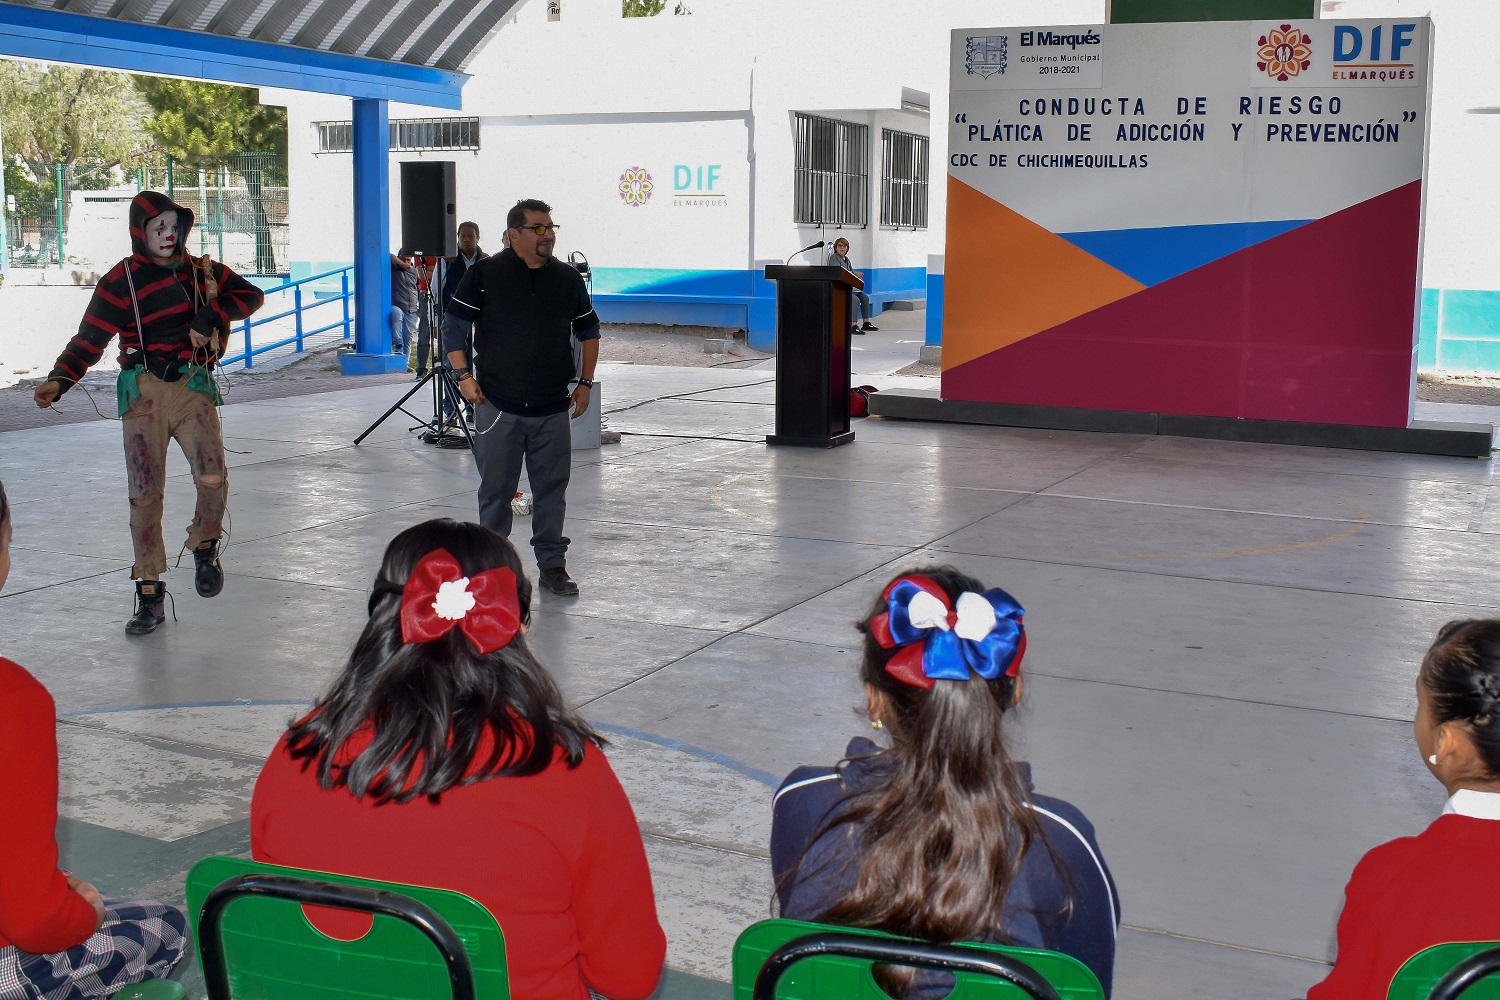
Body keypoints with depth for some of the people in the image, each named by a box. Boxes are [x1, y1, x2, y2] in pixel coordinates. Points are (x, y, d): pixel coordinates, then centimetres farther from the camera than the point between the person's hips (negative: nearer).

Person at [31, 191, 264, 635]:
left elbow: (251, 295, 8)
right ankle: (149, 595, 7)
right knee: (145, 494, -4)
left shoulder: (200, 270, 13)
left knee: (212, 478, -18)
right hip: (144, 392, -1)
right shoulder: (121, 280, 3)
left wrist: (212, 316, -8)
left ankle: (204, 548, 13)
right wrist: (59, 380, -19)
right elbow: (89, 339, -3)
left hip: (194, 387, 1)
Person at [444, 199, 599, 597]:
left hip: (553, 410, 2)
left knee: (552, 490, 6)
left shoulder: (568, 279, 8)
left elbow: (588, 330, 19)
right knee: (496, 490, 5)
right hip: (498, 406, -2)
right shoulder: (484, 275, -1)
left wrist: (585, 381, 13)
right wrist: (464, 376, -6)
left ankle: (552, 565, 17)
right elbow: (452, 326, 3)